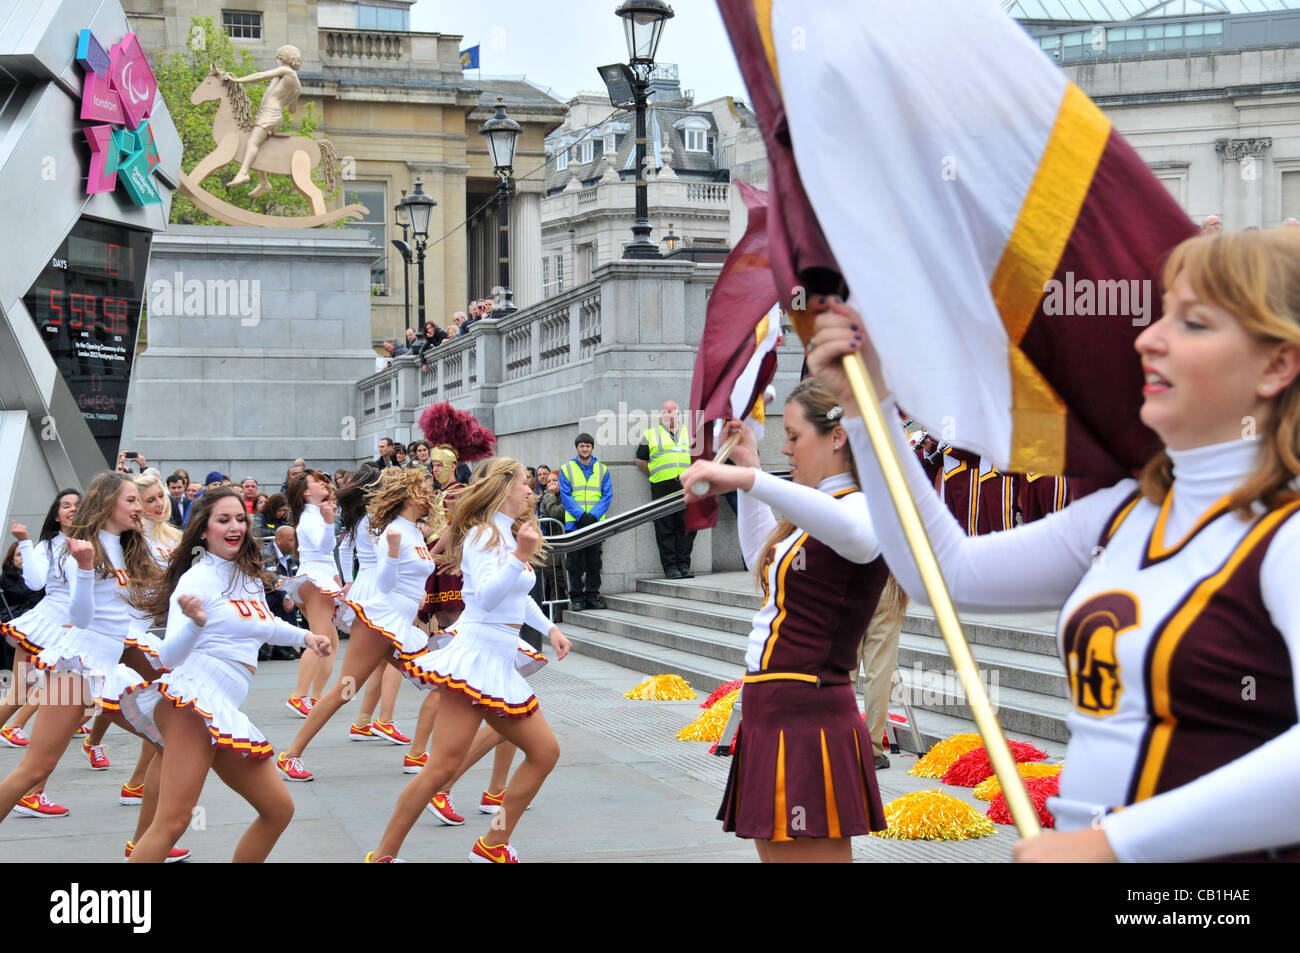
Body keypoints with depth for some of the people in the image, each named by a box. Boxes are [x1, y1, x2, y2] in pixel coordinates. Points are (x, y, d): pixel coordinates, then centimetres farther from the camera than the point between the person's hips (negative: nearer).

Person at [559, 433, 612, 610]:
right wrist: (581, 516, -15)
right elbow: (566, 496, -3)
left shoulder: (602, 469, 10)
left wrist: (593, 516, -12)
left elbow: (607, 496, 2)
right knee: (575, 562, -1)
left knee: (594, 561, 5)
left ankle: (593, 595, 12)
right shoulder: (566, 469, 5)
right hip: (574, 523, -1)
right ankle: (576, 597, 4)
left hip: (596, 523, 2)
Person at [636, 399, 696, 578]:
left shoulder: (689, 433, 18)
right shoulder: (651, 435, 12)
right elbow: (640, 460, 13)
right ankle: (670, 566, 0)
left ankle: (684, 565, 6)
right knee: (665, 529, -3)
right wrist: (655, 476, 6)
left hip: (686, 487, 2)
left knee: (686, 527, -1)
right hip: (662, 488, -2)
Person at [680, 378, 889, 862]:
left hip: (808, 722, -10)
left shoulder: (862, 508, -12)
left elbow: (857, 535, -39)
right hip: (771, 716, 10)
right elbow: (761, 561, 38)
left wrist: (750, 478, -47)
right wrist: (747, 466, 33)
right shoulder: (809, 517, 19)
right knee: (776, 854, 14)